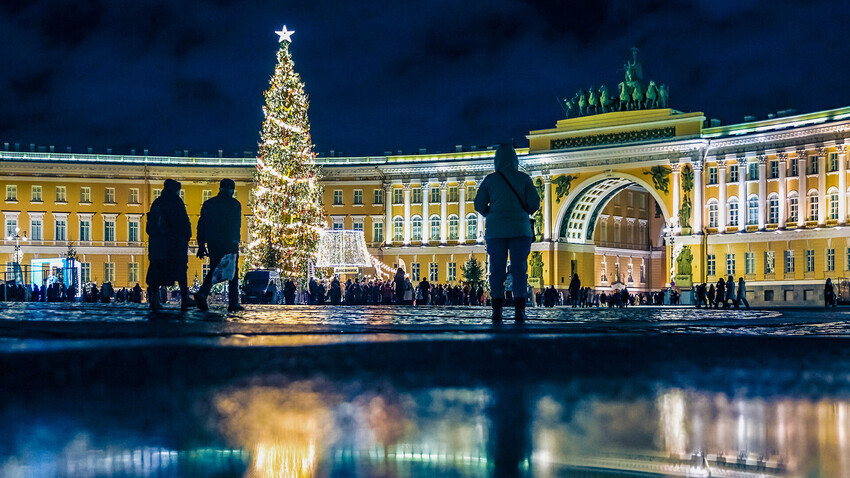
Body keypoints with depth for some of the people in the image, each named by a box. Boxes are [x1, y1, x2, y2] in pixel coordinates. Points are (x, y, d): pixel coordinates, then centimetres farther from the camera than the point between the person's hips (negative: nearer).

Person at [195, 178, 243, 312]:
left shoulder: (208, 203, 10)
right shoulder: (235, 204, -3)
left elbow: (201, 224, 9)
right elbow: (236, 226, -12)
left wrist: (201, 245, 12)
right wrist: (235, 242, -12)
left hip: (212, 243, 4)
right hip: (229, 243, -4)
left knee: (214, 271, 14)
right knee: (233, 272, 4)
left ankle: (202, 294, -10)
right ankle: (233, 303, 3)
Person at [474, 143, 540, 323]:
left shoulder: (490, 180, 3)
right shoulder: (524, 178, 2)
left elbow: (479, 205, 3)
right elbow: (534, 203, -1)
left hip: (496, 229, 1)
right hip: (520, 229, 0)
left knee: (497, 270, 3)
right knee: (519, 269, 1)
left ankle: (497, 310, -1)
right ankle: (519, 311, -4)